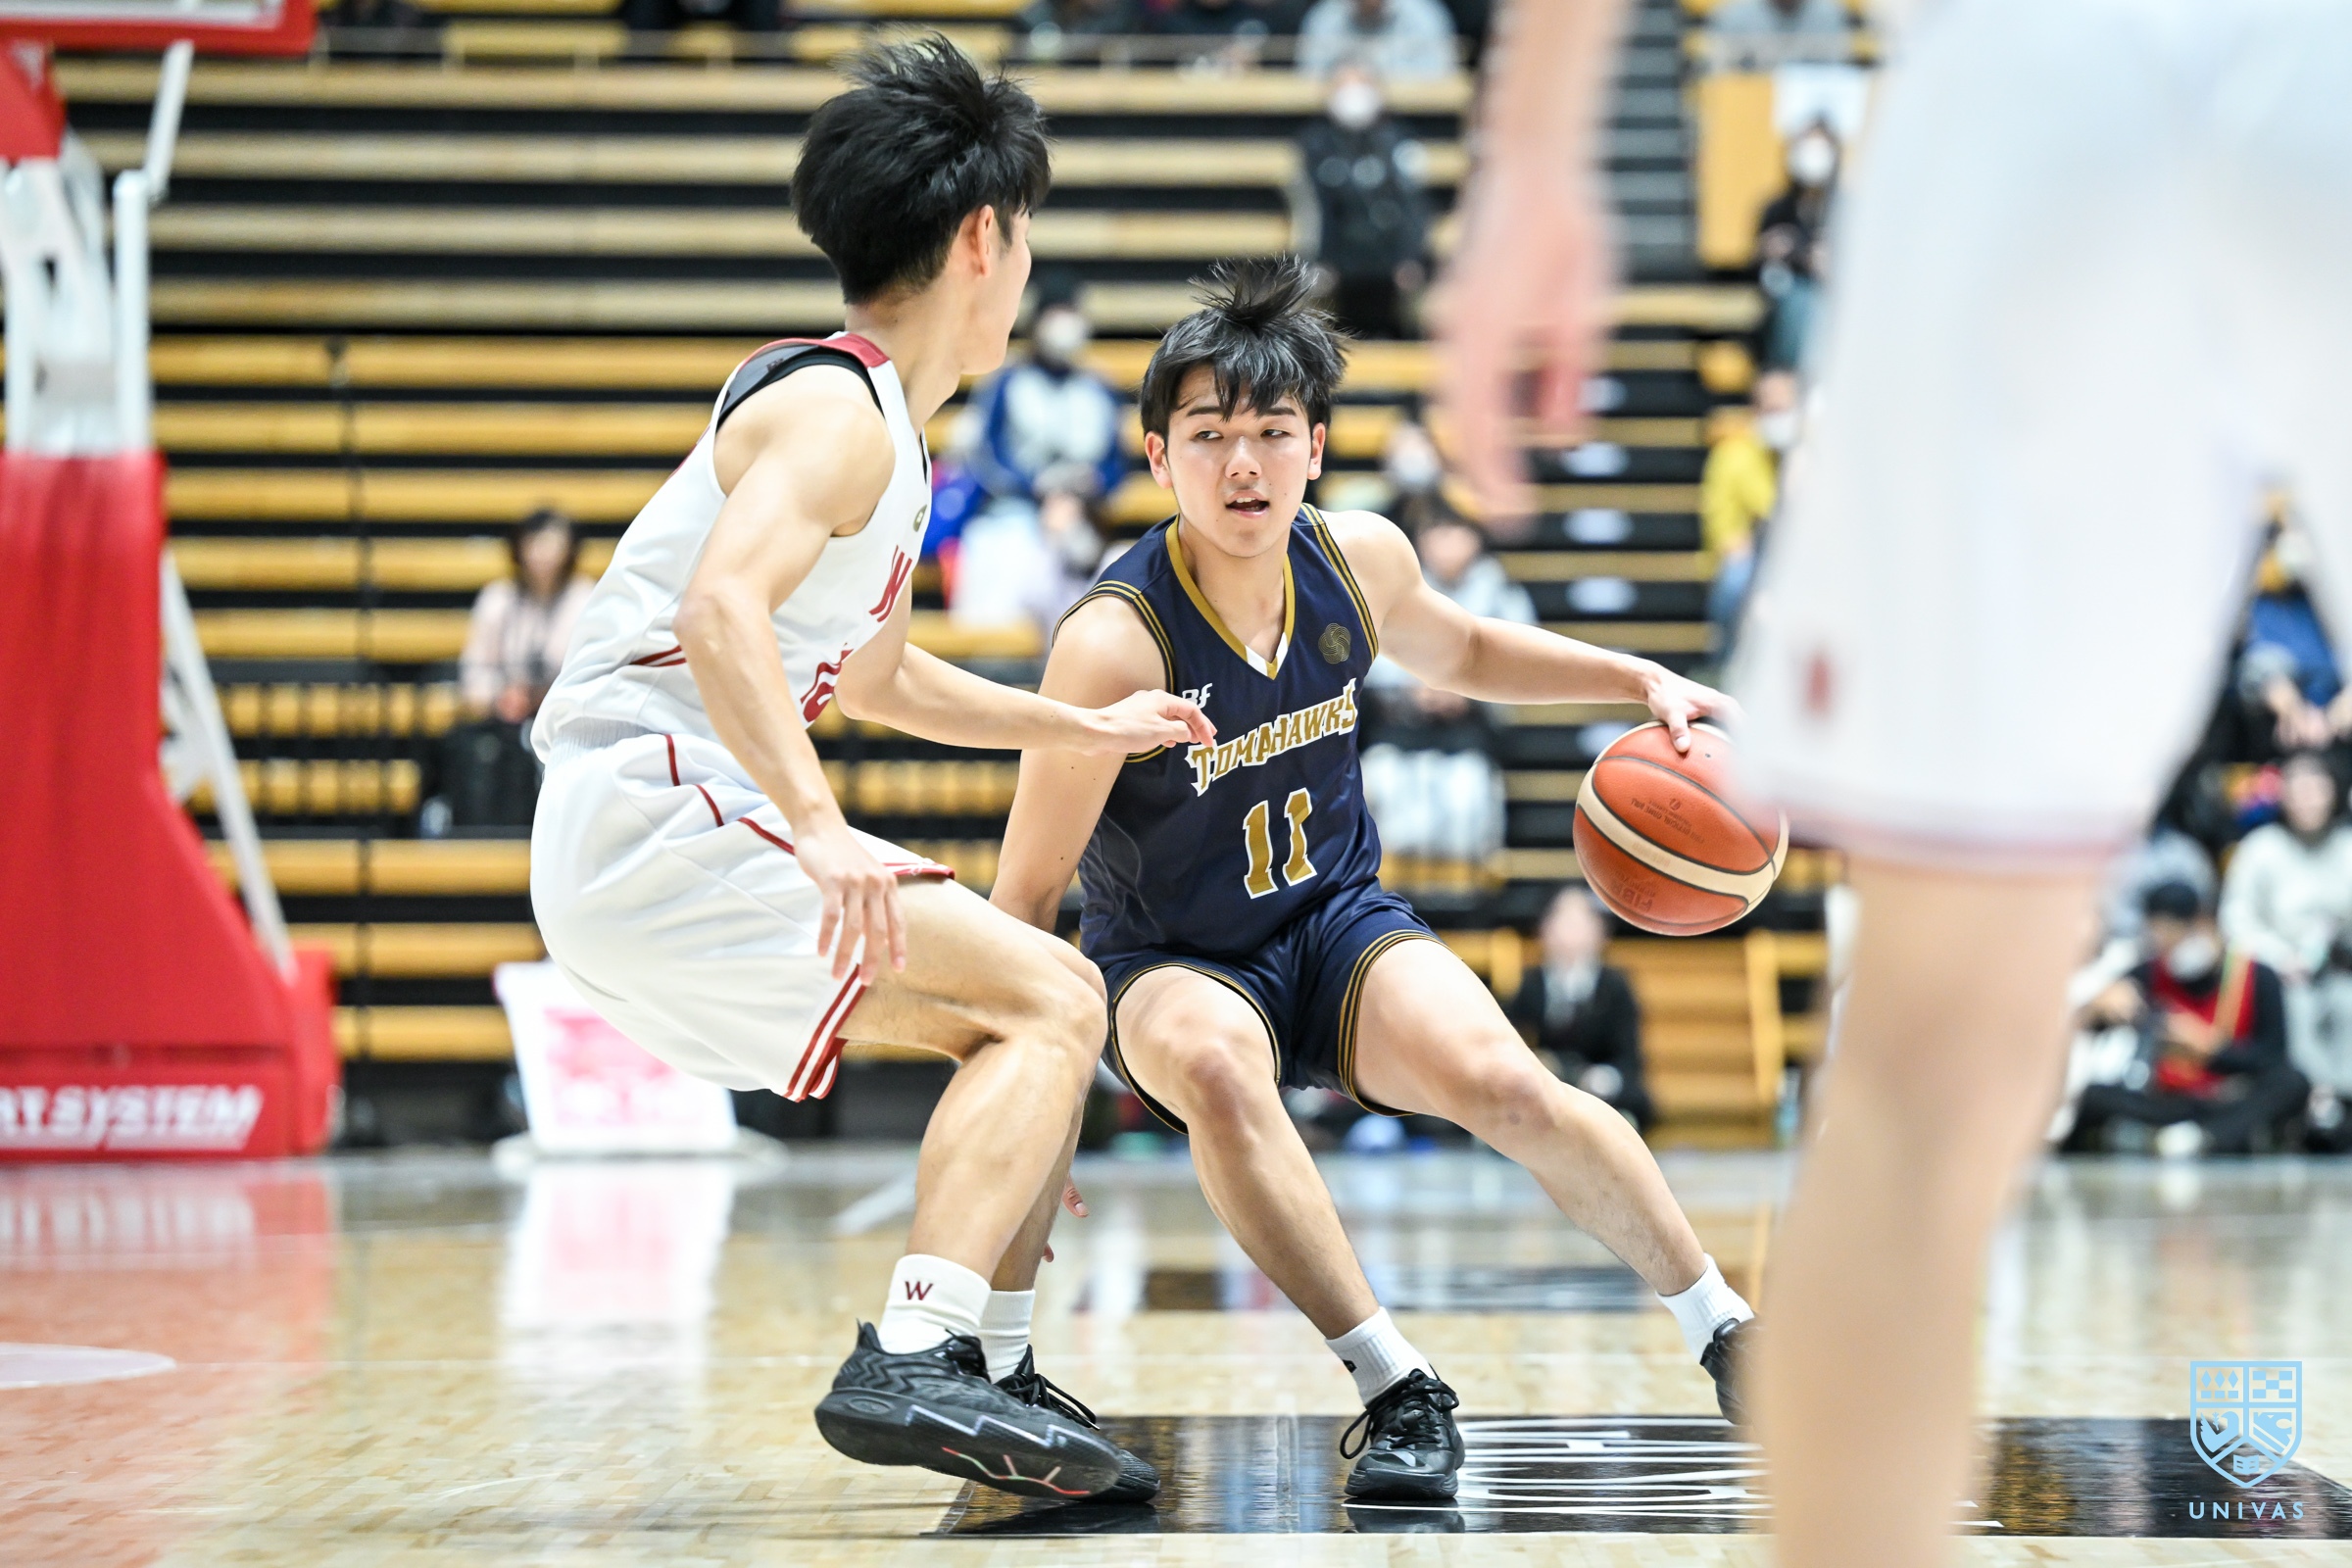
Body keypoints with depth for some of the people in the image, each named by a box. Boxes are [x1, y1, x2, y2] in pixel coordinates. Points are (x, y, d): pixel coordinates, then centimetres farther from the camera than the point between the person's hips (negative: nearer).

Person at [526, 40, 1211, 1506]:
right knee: (1048, 1001, -16)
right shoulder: (840, 410, -12)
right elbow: (722, 612, -30)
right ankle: (913, 1361, -27)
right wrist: (819, 828, -39)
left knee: (1025, 1005, 17)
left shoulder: (874, 425, 21)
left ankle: (986, 1374, 16)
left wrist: (1085, 726, 37)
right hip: (656, 821, -10)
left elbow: (874, 676, 35)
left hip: (673, 831, 10)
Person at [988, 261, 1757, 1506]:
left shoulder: (1360, 560, -9)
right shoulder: (1115, 642, -25)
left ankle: (1725, 1333, -3)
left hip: (1340, 924, 3)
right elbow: (1025, 899, -20)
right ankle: (1395, 1385, -28)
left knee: (1504, 1084, -25)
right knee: (1217, 1068, -39)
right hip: (1173, 965, -3)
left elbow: (1461, 653, 17)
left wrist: (1645, 680, 7)